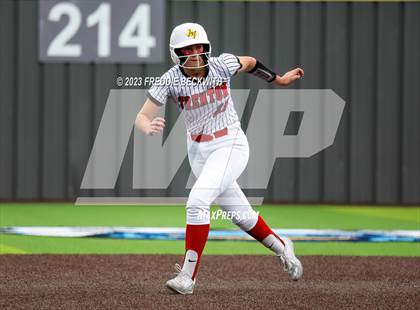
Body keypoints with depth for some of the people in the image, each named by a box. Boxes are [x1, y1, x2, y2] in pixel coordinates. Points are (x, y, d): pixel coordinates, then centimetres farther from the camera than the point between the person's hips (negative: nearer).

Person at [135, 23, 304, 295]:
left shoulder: (221, 65, -13)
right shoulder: (170, 81, -14)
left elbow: (250, 63, 10)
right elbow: (142, 117, -20)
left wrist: (278, 80, 20)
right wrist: (149, 127, -43)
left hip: (230, 146, -3)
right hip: (199, 151, 3)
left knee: (197, 201, -23)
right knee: (240, 214, 14)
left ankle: (188, 275, -18)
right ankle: (282, 248, 41)